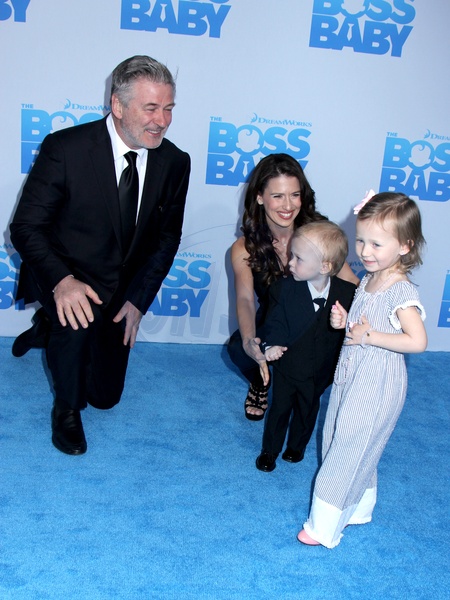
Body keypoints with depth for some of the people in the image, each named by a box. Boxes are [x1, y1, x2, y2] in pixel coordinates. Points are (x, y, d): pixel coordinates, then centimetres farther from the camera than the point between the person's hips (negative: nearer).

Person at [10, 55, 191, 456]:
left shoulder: (175, 163, -10)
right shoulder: (65, 149, -22)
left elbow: (167, 238, -1)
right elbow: (26, 227, -18)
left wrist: (138, 299, -11)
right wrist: (61, 281, -36)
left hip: (122, 289, 4)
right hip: (64, 277, -4)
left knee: (105, 396, 13)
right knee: (78, 318, -38)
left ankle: (50, 329, 39)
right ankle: (66, 409, -8)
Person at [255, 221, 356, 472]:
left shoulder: (348, 293, -20)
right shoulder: (284, 287, -18)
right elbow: (275, 321, -12)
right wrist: (272, 344, -27)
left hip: (320, 372, 1)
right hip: (287, 366, 0)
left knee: (308, 410, 23)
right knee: (279, 409, 17)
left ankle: (297, 446, 49)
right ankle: (269, 451, 40)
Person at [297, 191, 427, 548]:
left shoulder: (401, 292, -22)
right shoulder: (368, 280, 4)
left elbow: (418, 341, -30)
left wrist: (369, 337, -26)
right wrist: (344, 321, -4)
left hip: (377, 386, -9)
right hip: (351, 376, 9)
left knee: (350, 448, 1)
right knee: (347, 444, 20)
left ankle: (326, 526, 15)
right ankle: (359, 508, 41)